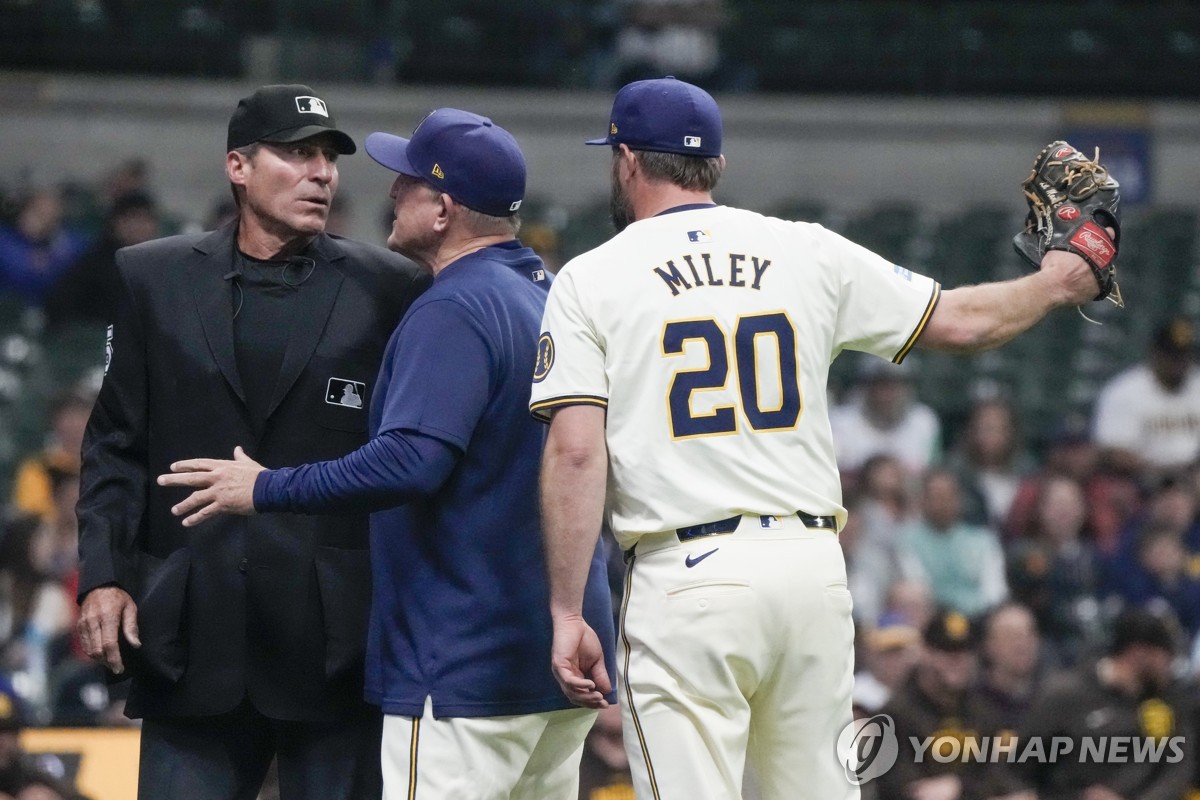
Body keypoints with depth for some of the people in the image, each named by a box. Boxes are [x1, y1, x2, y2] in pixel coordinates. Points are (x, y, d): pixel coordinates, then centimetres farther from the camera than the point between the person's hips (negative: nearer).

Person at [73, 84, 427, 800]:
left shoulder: (388, 290, 6)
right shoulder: (153, 279, 10)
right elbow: (117, 443, 10)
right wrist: (104, 575, -1)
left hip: (338, 638, -1)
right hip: (192, 641, 1)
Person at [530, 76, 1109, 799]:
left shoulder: (590, 280, 1)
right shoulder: (807, 252, 10)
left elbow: (575, 453, -9)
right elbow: (960, 321, 16)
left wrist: (567, 612, -8)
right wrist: (1054, 285, 36)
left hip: (686, 577, -4)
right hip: (811, 566, 4)